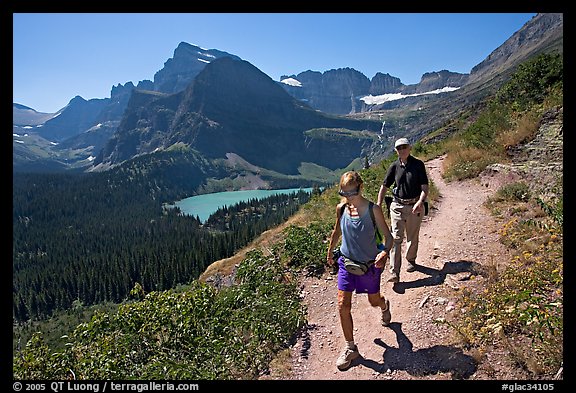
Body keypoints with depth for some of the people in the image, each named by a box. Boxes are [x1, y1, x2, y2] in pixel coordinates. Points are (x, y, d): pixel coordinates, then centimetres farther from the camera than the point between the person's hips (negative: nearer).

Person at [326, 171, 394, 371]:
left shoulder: (373, 209, -18)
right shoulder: (341, 208, -8)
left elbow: (388, 236, -13)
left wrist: (385, 252, -33)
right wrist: (330, 251, 22)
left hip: (369, 264, -2)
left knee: (374, 300, 19)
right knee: (343, 305, -4)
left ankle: (384, 305, 59)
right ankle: (350, 348, 15)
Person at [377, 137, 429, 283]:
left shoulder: (418, 165, -4)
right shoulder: (394, 166, 1)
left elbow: (424, 187, -7)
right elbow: (384, 186, 8)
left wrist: (420, 202, -24)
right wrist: (378, 205, 0)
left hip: (415, 207, -1)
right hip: (397, 206, 1)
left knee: (412, 237, 15)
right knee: (396, 238, -7)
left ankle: (411, 260, 41)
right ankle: (394, 273, -7)